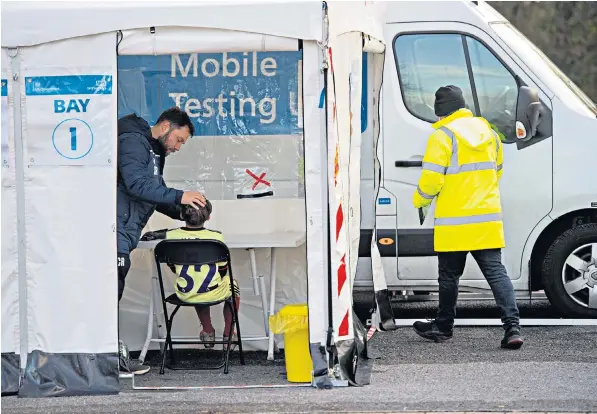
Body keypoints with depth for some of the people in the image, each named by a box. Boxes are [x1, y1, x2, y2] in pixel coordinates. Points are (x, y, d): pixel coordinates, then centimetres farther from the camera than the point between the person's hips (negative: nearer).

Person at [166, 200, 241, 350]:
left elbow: (173, 268, 5)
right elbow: (222, 271, -3)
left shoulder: (171, 236, -11)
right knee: (232, 285, 32)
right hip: (212, 294, -2)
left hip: (185, 295, 2)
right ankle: (228, 335, 36)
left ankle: (208, 332, 45)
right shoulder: (215, 237, -16)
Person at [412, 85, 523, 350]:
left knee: (449, 275, 10)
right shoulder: (487, 131, 11)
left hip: (454, 223, -5)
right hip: (488, 218, 5)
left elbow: (431, 179, -14)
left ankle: (444, 326, 24)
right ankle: (512, 326, -14)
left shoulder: (443, 136, -11)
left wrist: (419, 199, 7)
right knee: (496, 272, 0)